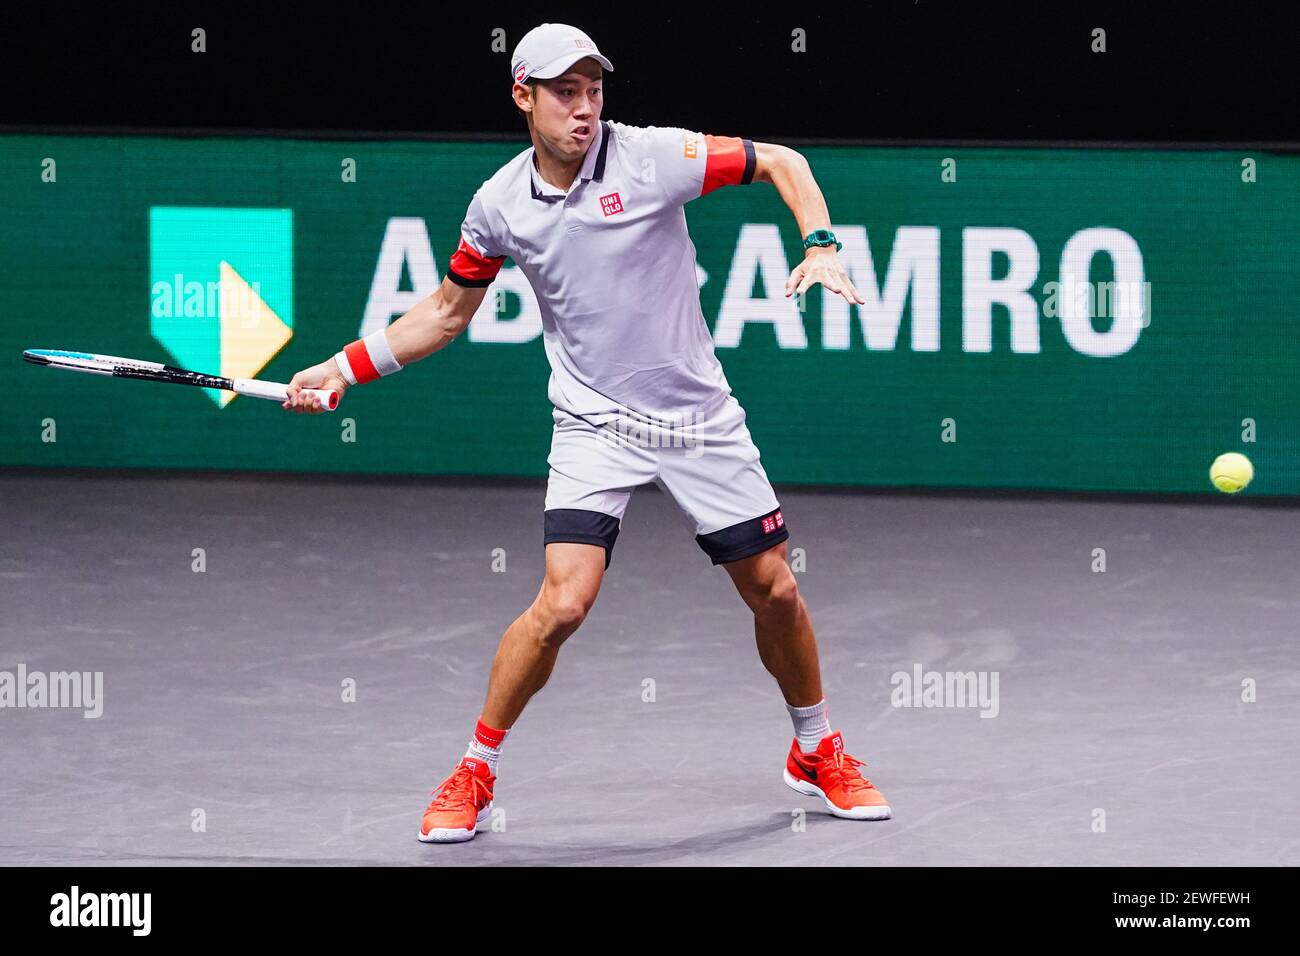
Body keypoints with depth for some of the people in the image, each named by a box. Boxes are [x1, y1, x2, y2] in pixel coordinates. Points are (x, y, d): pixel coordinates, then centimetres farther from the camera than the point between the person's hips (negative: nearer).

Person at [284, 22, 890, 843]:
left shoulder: (653, 158, -13)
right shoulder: (499, 206, -4)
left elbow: (782, 162, -4)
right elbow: (447, 312, 12)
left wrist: (821, 247, -19)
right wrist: (343, 369, 7)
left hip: (700, 418, 0)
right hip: (596, 425, 0)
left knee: (775, 592, 5)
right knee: (564, 603, -18)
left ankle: (818, 752, 31)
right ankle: (475, 773, 0)